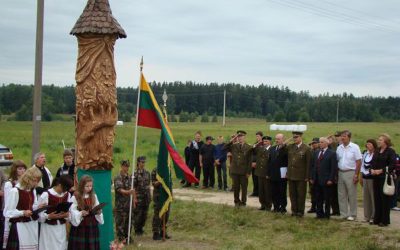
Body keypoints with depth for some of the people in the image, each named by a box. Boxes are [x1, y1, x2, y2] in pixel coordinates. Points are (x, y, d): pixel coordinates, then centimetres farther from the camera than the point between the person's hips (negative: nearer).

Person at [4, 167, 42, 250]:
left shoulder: (33, 190, 11)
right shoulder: (15, 191, -15)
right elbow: (8, 212, -14)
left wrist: (38, 207, -2)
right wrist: (23, 213, -25)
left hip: (32, 225, 7)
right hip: (20, 226, -7)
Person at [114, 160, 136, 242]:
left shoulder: (129, 177, 12)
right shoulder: (118, 178, -11)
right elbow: (119, 190, -22)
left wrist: (134, 198, 15)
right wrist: (128, 192, -39)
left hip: (129, 203, 7)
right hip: (121, 204, -7)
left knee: (129, 220, 12)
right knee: (120, 221, -3)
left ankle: (127, 236, 23)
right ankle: (121, 238, 3)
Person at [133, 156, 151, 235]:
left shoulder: (147, 173, 9)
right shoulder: (135, 173, -9)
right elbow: (133, 186, -11)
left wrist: (149, 196, 12)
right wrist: (135, 198, -15)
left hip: (146, 197, 6)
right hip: (139, 196, -6)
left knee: (144, 214, 9)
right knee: (138, 214, -1)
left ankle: (141, 228, 22)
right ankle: (137, 230, 11)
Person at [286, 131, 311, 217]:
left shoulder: (306, 149, -7)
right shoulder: (290, 147, 6)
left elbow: (308, 164, -8)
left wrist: (307, 176, -10)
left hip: (301, 176, -4)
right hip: (291, 175, 4)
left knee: (301, 194, 4)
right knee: (292, 194, 10)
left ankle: (300, 211, 15)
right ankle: (294, 210, 20)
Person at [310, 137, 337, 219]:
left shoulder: (332, 153, -4)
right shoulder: (316, 153, 13)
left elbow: (334, 168, -9)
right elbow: (312, 166, 14)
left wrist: (331, 179, -14)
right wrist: (311, 177, 7)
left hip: (326, 180, -5)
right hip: (316, 180, 5)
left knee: (327, 199, 4)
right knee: (318, 198, 8)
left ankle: (327, 214, 13)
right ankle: (319, 213, 17)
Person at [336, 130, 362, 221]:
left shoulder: (354, 147, -7)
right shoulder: (339, 148, 8)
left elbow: (358, 162, -8)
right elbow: (337, 161, 11)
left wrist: (356, 175, -13)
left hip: (350, 173, -5)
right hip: (341, 173, 5)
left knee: (352, 195, 1)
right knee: (341, 195, 8)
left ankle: (352, 215, 10)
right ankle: (344, 214, 17)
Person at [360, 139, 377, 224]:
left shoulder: (376, 155, -10)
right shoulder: (365, 153, 12)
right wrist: (361, 176, 16)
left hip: (372, 178, -7)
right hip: (365, 178, 7)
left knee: (373, 198, -4)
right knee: (365, 197, 11)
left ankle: (373, 217, 2)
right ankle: (367, 217, 19)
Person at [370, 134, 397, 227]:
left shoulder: (390, 151, -8)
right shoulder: (377, 151, 13)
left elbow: (392, 165, -15)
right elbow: (374, 162, 18)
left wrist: (381, 170, -18)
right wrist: (372, 169, -2)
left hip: (385, 178, -7)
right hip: (376, 178, 7)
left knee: (385, 199, -1)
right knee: (377, 199, 10)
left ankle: (385, 220, 6)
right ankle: (377, 219, 19)